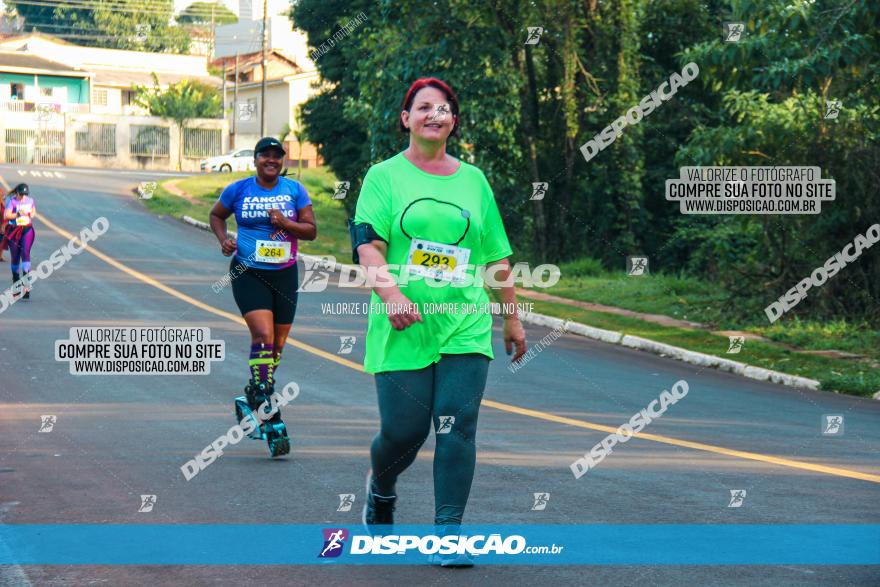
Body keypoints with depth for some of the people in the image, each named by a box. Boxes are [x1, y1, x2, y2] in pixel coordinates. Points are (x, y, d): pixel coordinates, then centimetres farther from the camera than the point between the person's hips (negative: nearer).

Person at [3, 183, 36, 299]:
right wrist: (18, 214, -28)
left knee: (25, 253, -17)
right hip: (14, 231, -1)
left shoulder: (30, 200, 4)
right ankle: (15, 281, 24)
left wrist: (30, 214, -4)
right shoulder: (12, 201, -8)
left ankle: (26, 283, -23)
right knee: (15, 256, 6)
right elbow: (6, 216, -17)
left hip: (27, 230, 1)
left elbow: (33, 212, 18)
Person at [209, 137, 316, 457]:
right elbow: (216, 215, 17)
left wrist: (286, 224, -16)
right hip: (248, 273, -3)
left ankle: (255, 397, 33)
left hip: (285, 274, 3)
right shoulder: (238, 190, 1)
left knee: (277, 345, 8)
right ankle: (272, 422, -21)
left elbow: (311, 230, 2)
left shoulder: (294, 190, 3)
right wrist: (224, 239, -1)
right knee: (264, 337, -19)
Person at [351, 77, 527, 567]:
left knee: (457, 428, -8)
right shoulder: (385, 176, 4)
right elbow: (367, 243, -7)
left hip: (465, 327, 2)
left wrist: (513, 317, 19)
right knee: (404, 430, -1)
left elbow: (497, 256, 19)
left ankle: (449, 532, -1)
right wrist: (390, 295, -23)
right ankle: (381, 489, 33)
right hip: (403, 328, -2)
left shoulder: (473, 180, 14)